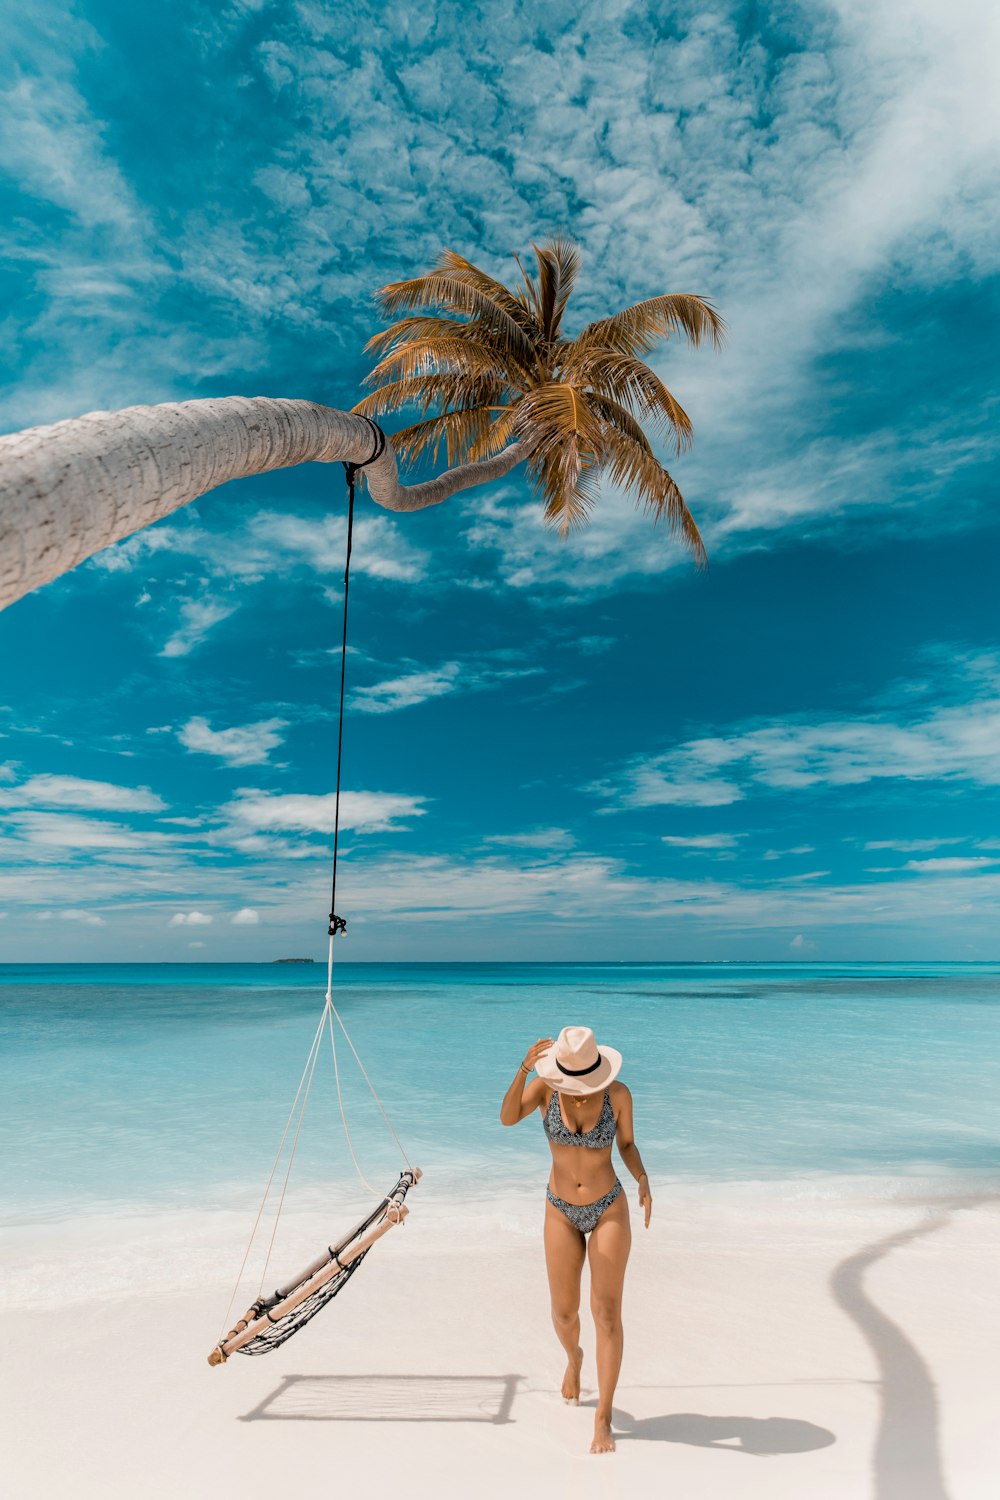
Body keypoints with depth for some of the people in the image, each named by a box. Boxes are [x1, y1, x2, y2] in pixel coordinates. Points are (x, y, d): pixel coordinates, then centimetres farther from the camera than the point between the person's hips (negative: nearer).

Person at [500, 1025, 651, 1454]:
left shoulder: (618, 1093, -18)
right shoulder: (545, 1084, -19)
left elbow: (627, 1146, -3)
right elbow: (507, 1118, -36)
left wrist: (644, 1182, -24)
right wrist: (524, 1067, -51)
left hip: (609, 1210, -1)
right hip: (562, 1213, 2)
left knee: (607, 1313, -7)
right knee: (564, 1313, 13)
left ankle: (603, 1418, 13)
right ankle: (574, 1358, 49)